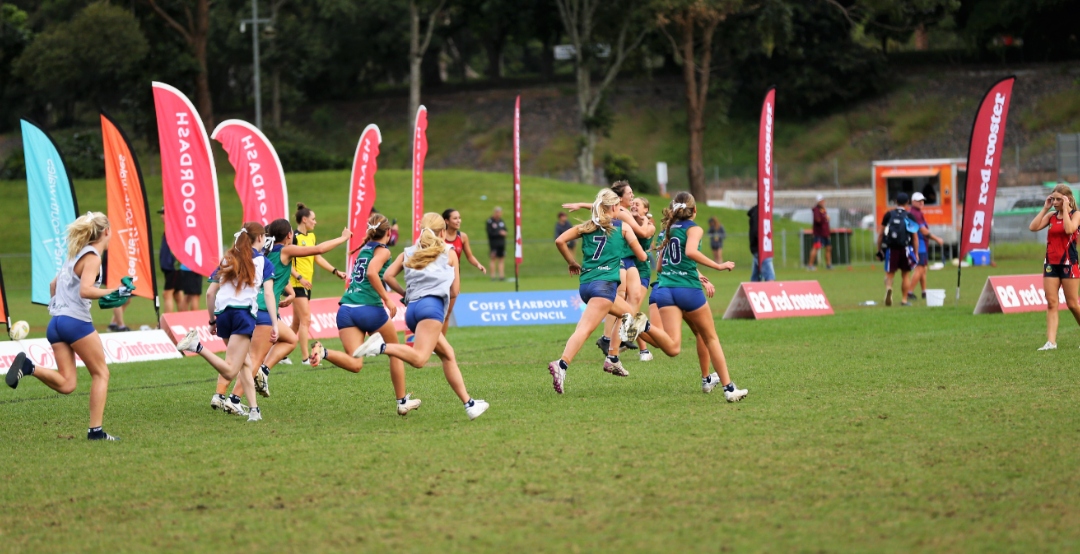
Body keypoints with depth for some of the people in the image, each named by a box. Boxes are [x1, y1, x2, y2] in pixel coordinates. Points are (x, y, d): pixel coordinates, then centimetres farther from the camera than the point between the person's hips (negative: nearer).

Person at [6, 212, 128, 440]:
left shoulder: (75, 255, 20)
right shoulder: (92, 257, -8)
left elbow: (53, 284, 29)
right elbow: (85, 290, -22)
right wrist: (114, 292, -20)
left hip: (55, 323, 8)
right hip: (76, 321, -8)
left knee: (66, 384, 3)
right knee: (101, 373, 5)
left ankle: (28, 367, -18)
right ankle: (95, 430, 0)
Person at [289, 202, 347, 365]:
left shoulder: (311, 236, 14)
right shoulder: (295, 237, -12)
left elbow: (318, 258, 20)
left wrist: (335, 271, 15)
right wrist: (299, 277, -22)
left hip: (306, 284, 9)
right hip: (297, 284, -9)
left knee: (297, 323, 11)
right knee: (305, 320, -10)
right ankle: (306, 357, -9)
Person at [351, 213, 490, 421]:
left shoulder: (408, 253, 23)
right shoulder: (449, 252, 16)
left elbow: (388, 275, 10)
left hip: (412, 308, 6)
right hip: (432, 305, -6)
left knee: (447, 354, 13)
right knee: (419, 359, -22)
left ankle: (469, 404, 11)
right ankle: (381, 346, -43)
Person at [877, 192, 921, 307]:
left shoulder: (889, 215, 4)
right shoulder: (910, 216, 1)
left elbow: (881, 234, 4)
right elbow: (915, 237, 0)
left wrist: (879, 250, 10)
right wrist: (916, 253, 6)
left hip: (891, 249, 0)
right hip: (905, 249, 0)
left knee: (889, 273, 6)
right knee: (905, 275, 12)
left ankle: (888, 287, -25)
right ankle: (904, 300, 12)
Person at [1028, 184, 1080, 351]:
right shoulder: (1051, 215, 11)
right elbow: (1033, 227, -1)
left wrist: (1065, 209, -16)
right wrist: (1045, 208, 0)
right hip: (1051, 263, 5)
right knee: (1051, 304, -4)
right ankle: (1051, 341, -9)